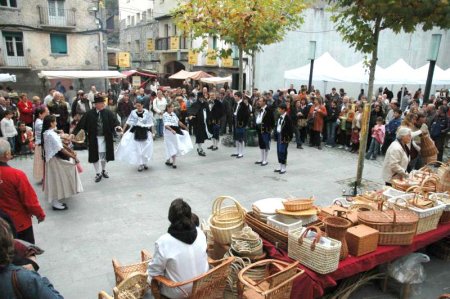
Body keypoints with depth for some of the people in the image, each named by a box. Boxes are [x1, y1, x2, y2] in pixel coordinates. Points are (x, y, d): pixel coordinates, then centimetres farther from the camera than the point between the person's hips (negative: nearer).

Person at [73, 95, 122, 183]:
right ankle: (98, 173, 17)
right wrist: (74, 133, -13)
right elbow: (81, 124, -7)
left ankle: (103, 170, 36)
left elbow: (114, 120, -16)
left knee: (104, 154, 14)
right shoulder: (89, 114, -6)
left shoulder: (108, 113, -4)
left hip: (105, 138, 1)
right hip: (94, 138, -1)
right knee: (95, 155, 3)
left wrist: (117, 126, -38)